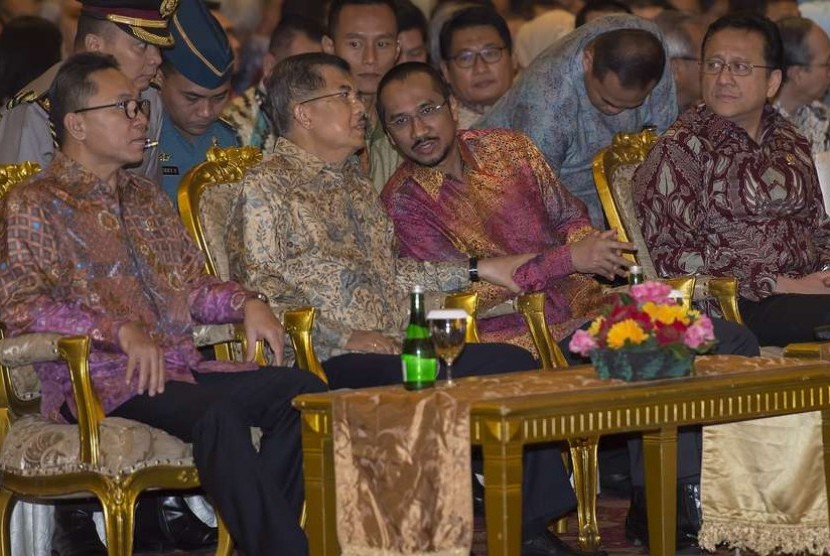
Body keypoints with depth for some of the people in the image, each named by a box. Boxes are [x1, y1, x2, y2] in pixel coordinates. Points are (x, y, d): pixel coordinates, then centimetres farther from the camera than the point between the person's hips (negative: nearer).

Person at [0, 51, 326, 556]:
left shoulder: (147, 198, 24)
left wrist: (244, 302, 6)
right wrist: (121, 331, -22)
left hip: (182, 370, 7)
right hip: (100, 381, -7)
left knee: (303, 390, -18)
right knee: (217, 413, -35)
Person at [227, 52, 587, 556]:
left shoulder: (355, 181, 26)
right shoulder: (267, 186, -1)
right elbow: (259, 286, -11)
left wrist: (478, 270, 26)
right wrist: (344, 336, -17)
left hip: (398, 348, 8)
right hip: (333, 363, -8)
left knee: (517, 363, -14)